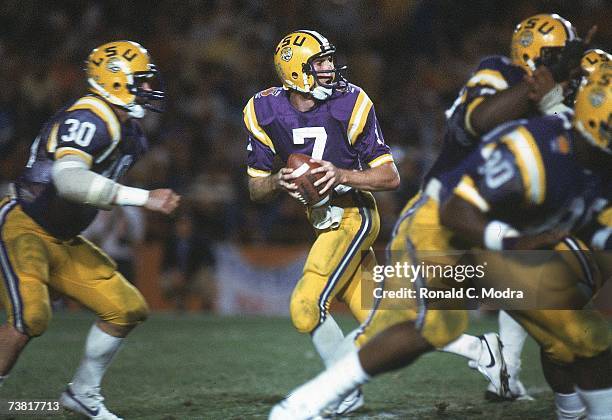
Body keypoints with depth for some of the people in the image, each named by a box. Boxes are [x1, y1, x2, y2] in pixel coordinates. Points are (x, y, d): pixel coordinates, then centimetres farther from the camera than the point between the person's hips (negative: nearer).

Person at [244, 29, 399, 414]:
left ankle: (347, 391, 1)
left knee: (308, 307, -17)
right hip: (320, 219, 5)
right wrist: (279, 181, -19)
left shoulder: (351, 105, -14)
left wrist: (340, 175, -28)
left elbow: (391, 178, -13)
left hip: (352, 215, -5)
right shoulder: (265, 112, -3)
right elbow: (256, 189, 3)